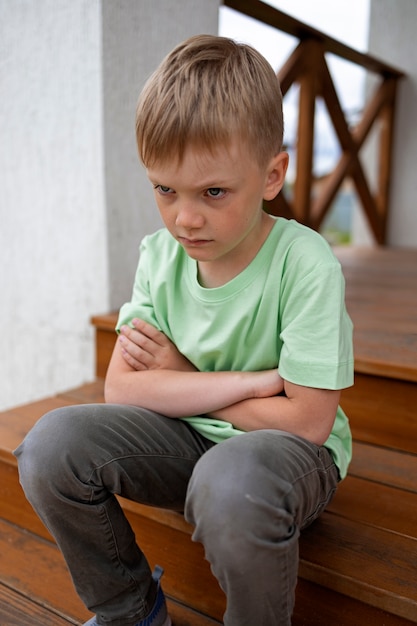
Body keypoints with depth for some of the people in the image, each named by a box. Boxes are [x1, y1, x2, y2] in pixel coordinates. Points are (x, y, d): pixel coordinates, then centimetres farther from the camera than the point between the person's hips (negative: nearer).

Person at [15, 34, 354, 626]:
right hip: (188, 440, 5)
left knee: (232, 483, -38)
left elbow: (306, 421, -21)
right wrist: (249, 382, -20)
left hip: (285, 448, -4)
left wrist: (180, 376, -12)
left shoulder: (305, 263, -21)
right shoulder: (159, 255, -5)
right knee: (52, 444, -16)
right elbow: (121, 389, -10)